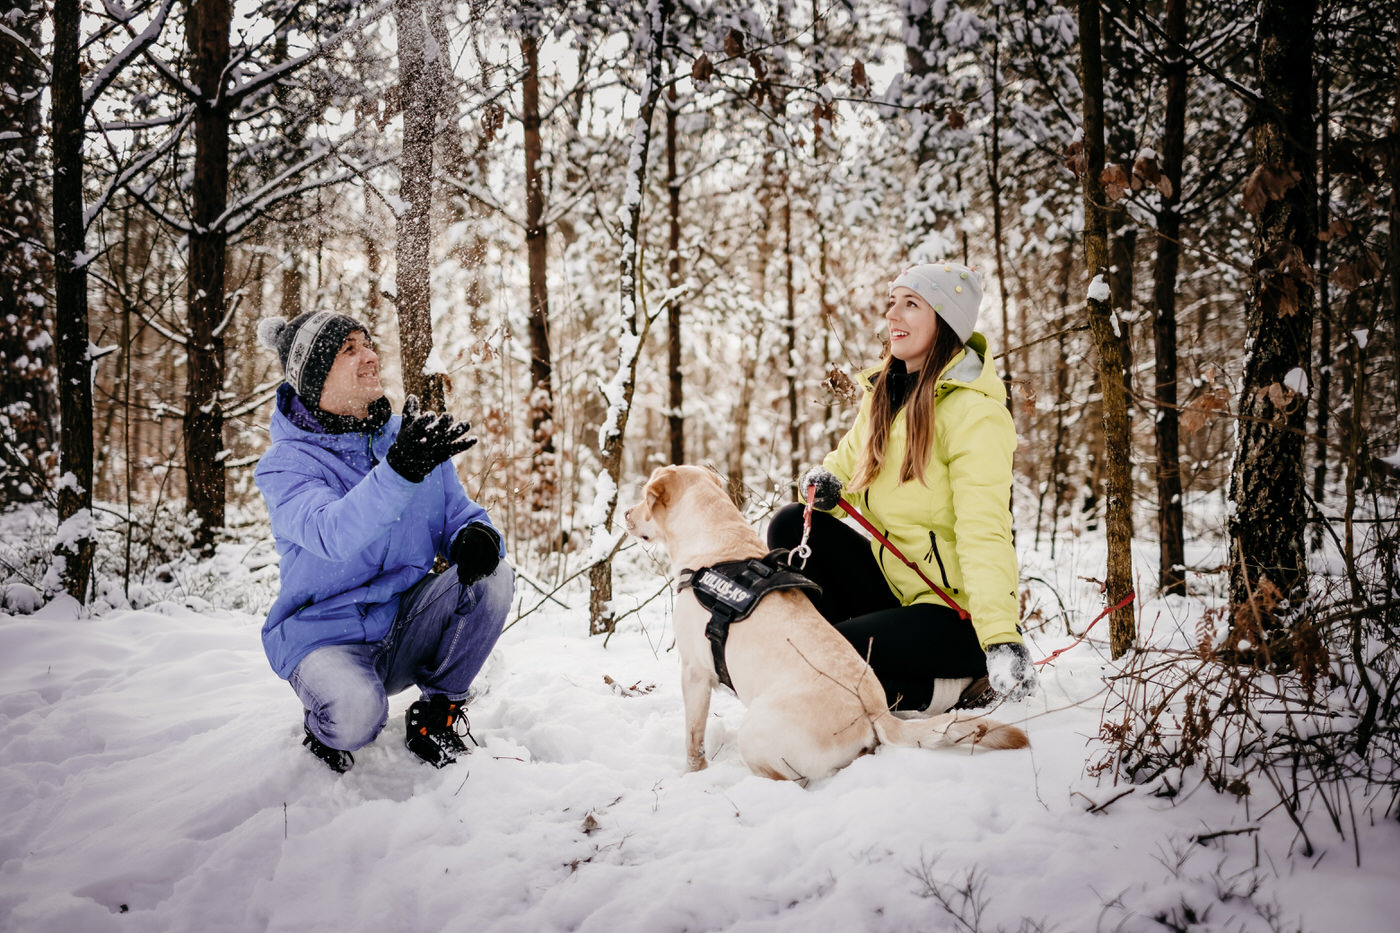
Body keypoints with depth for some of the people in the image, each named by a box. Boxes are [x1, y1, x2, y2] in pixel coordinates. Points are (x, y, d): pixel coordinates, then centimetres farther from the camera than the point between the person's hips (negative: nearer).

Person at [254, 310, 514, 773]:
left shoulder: (413, 437, 4)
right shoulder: (287, 463, -13)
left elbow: (458, 516, 8)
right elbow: (335, 536, -33)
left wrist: (476, 536, -19)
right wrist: (400, 470, -50)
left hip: (406, 627, 5)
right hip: (327, 635, -5)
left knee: (492, 576, -19)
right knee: (356, 711, -36)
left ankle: (436, 714, 0)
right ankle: (326, 731, 4)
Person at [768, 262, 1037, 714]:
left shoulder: (974, 412, -19)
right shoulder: (885, 392, 7)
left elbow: (984, 530, -27)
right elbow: (851, 461, 19)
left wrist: (1001, 637, -37)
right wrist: (825, 482, -7)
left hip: (956, 611, -8)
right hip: (893, 583, 8)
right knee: (791, 526, -5)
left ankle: (958, 689, -3)